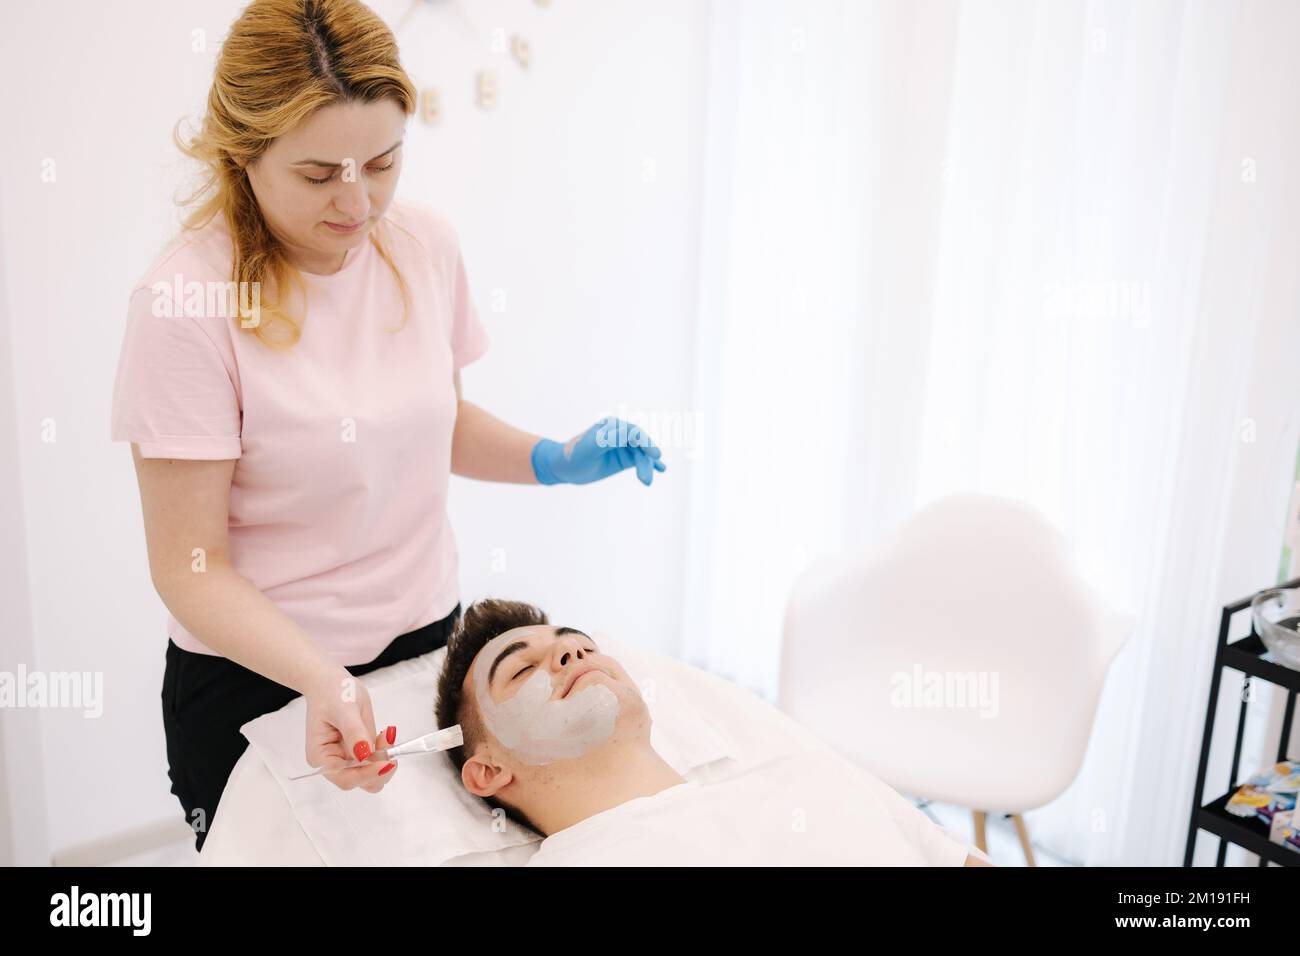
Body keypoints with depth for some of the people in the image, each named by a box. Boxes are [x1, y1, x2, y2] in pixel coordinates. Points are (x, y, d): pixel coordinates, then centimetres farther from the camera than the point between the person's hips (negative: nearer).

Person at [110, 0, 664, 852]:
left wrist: (555, 462, -6)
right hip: (259, 678, -4)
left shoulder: (429, 245, -6)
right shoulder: (184, 303, -21)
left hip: (429, 640, 5)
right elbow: (191, 567, -18)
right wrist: (324, 680, -32)